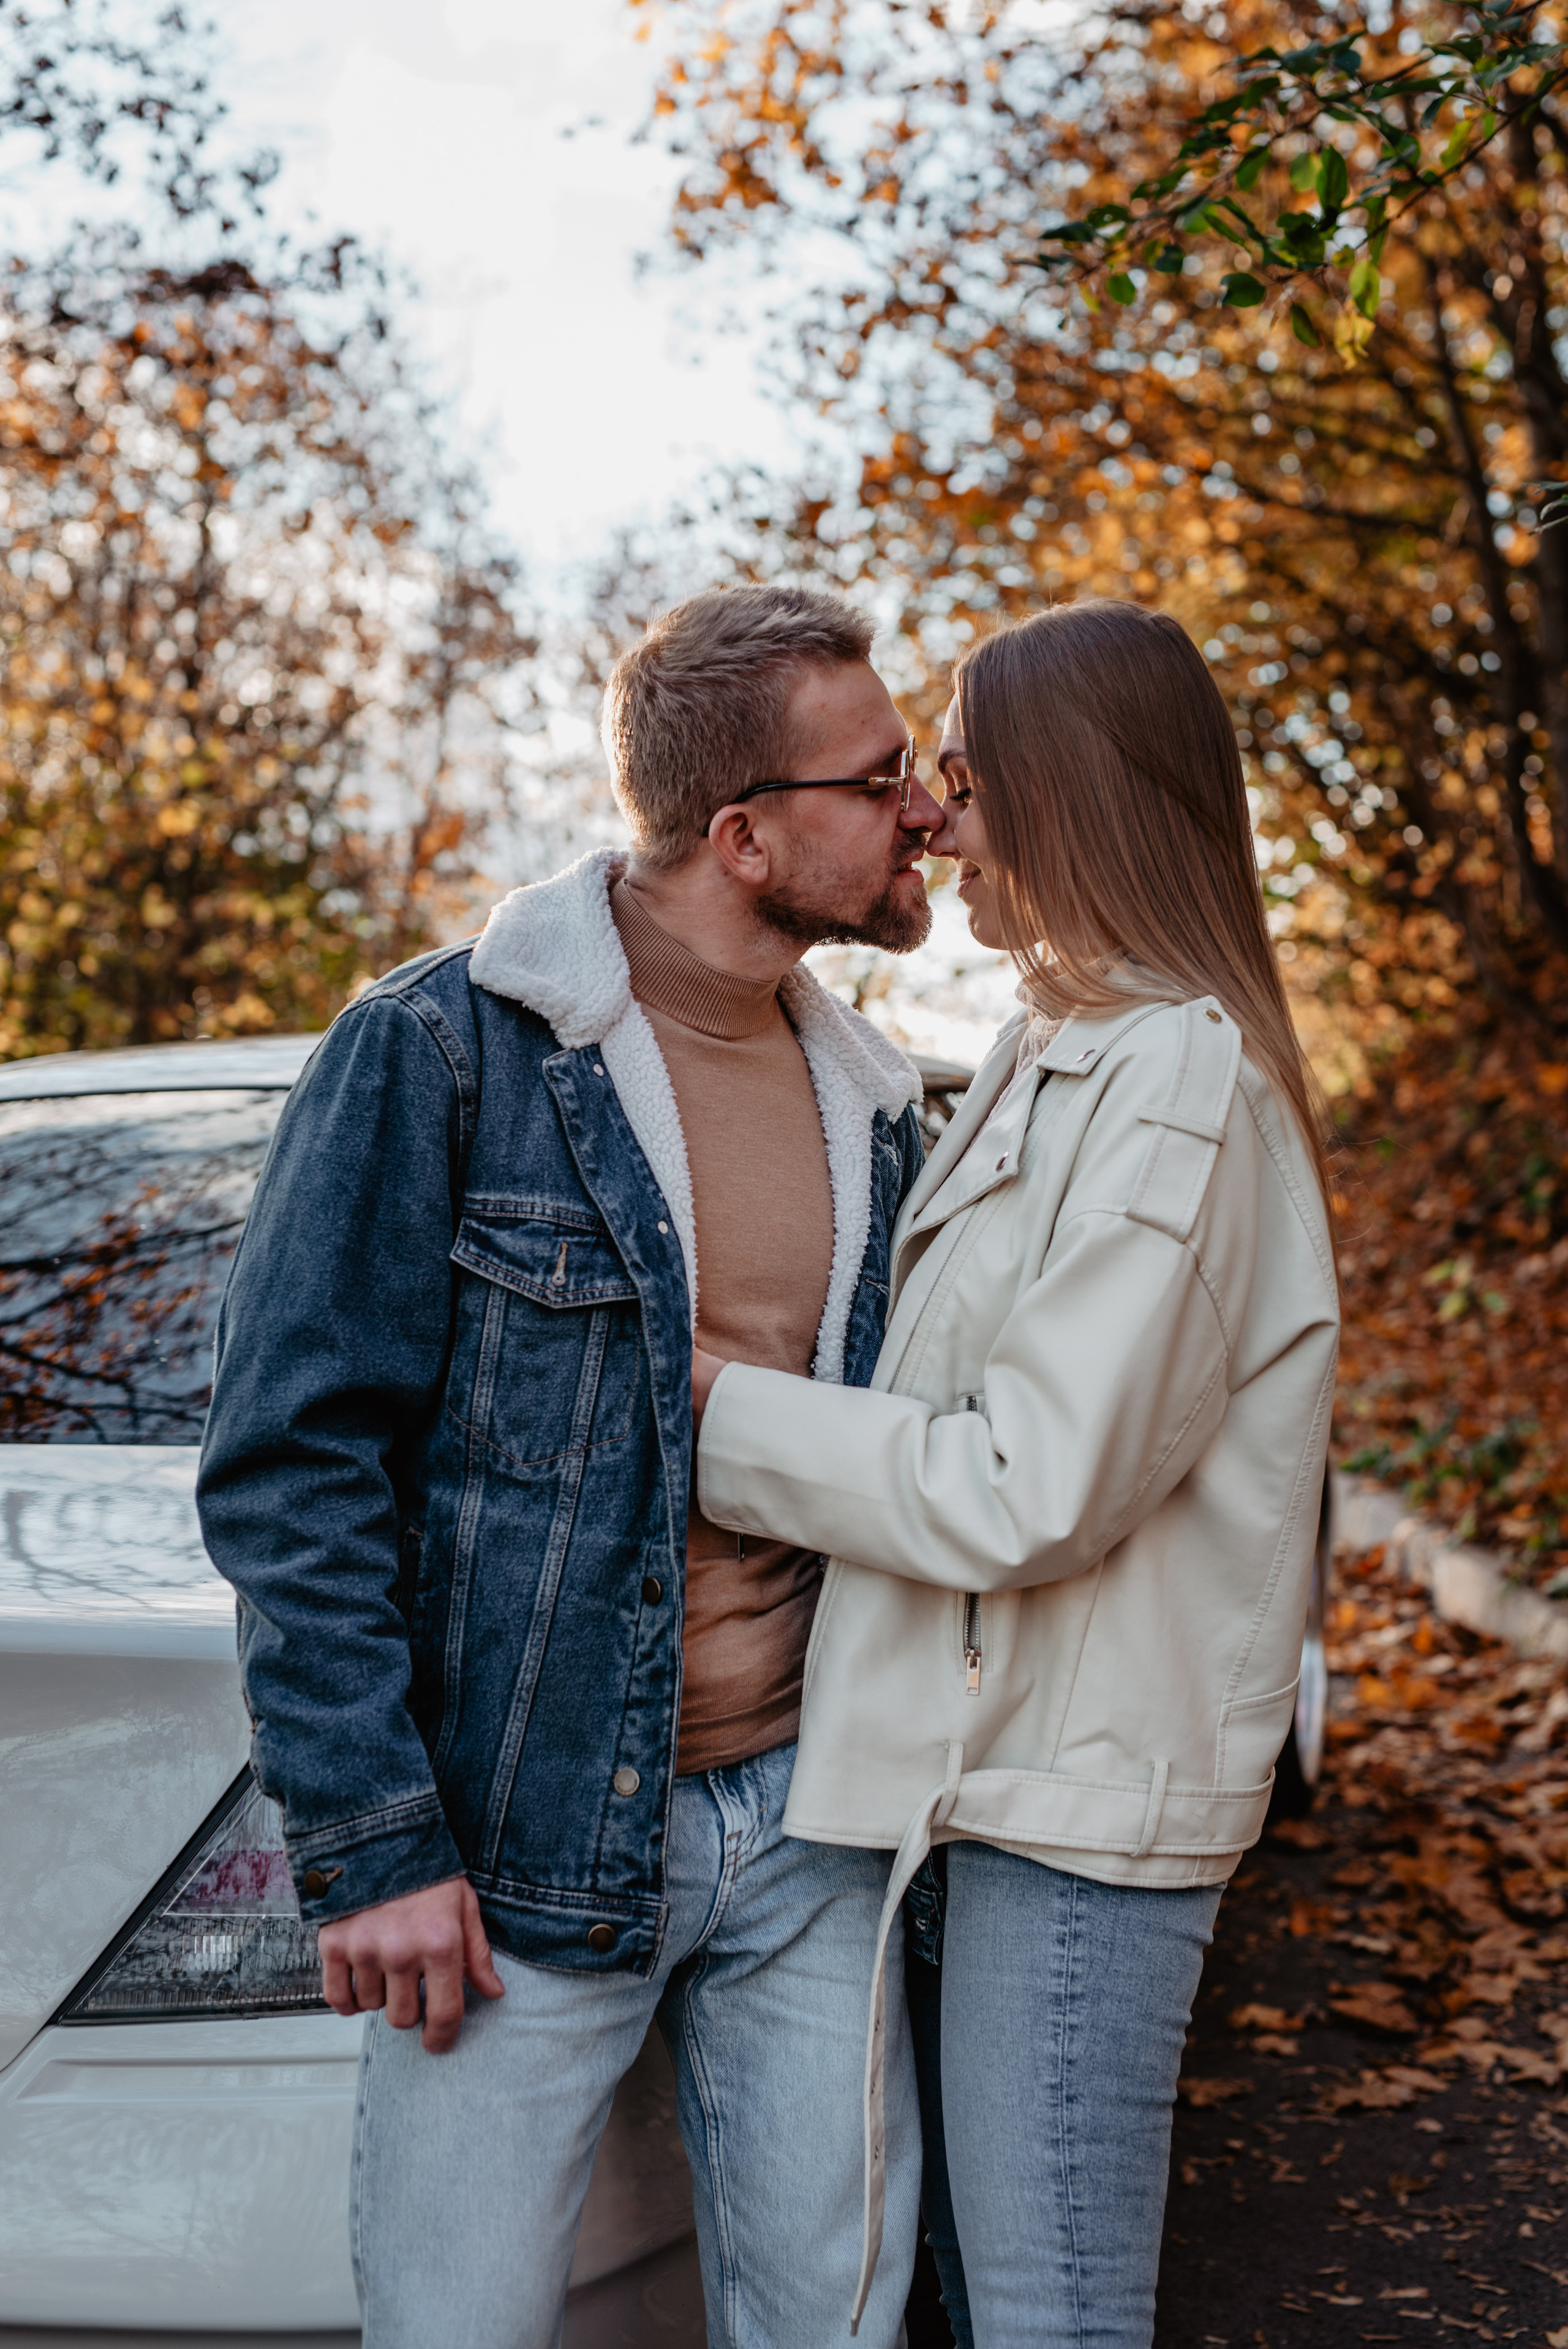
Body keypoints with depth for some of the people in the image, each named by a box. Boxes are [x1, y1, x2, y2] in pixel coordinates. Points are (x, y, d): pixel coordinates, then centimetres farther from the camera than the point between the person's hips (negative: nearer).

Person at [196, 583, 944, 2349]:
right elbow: (293, 1465, -11)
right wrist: (368, 1847, -14)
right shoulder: (441, 1055, -10)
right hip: (521, 1846, -5)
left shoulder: (871, 1106, 8)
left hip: (808, 1828, 5)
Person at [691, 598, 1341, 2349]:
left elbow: (1036, 1494, -21)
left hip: (1078, 1798, -9)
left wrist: (718, 1408, -14)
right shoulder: (1054, 1054, 13)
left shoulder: (1181, 1085, -18)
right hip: (964, 1770, 9)